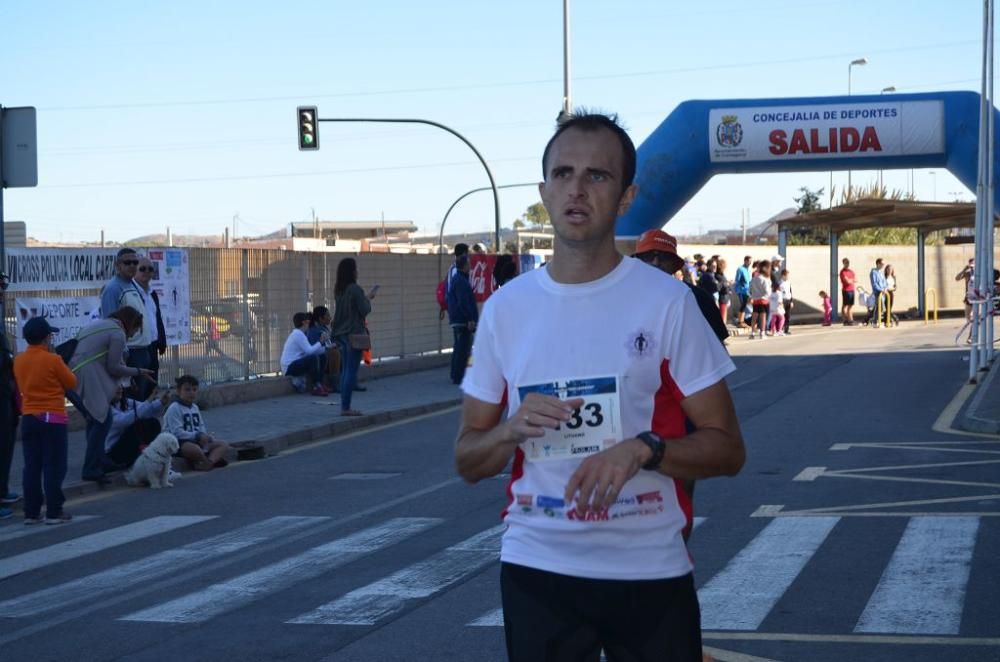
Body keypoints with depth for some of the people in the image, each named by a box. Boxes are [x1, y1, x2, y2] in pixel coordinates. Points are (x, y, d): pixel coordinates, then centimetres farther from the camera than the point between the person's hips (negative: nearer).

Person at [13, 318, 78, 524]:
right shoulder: (52, 360, -13)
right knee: (54, 467, -1)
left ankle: (31, 512, 9)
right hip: (53, 418, -5)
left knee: (32, 467, 9)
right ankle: (54, 512, -2)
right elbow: (72, 382, -4)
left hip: (29, 418, 5)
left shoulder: (19, 361, 4)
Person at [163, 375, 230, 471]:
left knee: (223, 445, -3)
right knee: (194, 449, -43)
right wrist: (197, 436, -23)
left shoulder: (195, 407, 18)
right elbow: (177, 432, -19)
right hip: (179, 442, -9)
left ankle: (210, 461, -34)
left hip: (196, 441, 9)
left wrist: (205, 436, -6)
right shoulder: (174, 408, -11)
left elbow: (201, 427, 18)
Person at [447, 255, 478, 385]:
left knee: (459, 349, 17)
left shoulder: (456, 279, 16)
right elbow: (463, 302, -23)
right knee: (463, 349, -9)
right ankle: (458, 377, -9)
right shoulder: (461, 281, -17)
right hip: (463, 320, -11)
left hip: (456, 320, 11)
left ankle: (455, 376, 23)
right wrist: (470, 319, -22)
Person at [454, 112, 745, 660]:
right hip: (536, 569, 2)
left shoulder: (667, 302, -4)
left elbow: (727, 448, -3)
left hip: (650, 570, -2)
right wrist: (513, 430, -12)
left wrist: (642, 450, -20)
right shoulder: (505, 309, 3)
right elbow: (468, 460, 8)